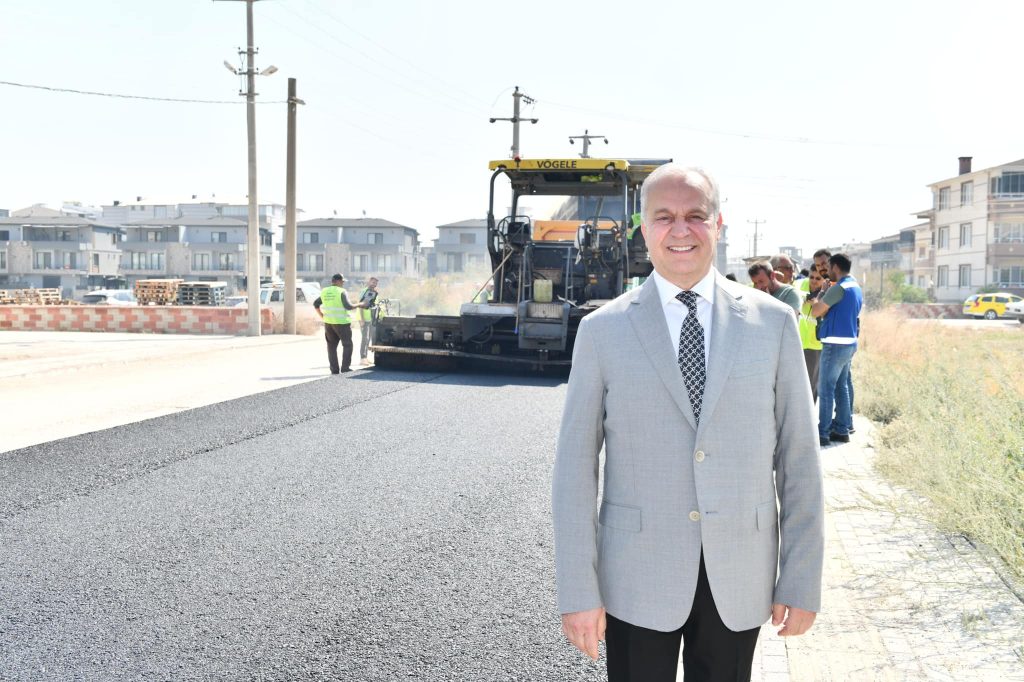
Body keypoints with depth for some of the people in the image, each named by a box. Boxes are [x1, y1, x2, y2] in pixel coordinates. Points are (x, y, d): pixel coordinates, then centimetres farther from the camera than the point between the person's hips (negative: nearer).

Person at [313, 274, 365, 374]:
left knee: (331, 346, 10)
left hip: (328, 322, 6)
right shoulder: (341, 292, -11)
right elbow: (348, 306, -18)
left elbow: (316, 304, 16)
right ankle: (345, 367, -3)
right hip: (341, 322, -6)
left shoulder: (324, 292, 9)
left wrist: (322, 316, 21)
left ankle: (334, 369, 8)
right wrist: (359, 305, -3)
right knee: (347, 344, 4)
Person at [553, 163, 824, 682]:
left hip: (740, 580, 1)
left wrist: (802, 581, 0)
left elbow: (798, 459, 2)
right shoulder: (603, 330, -2)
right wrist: (578, 592, -7)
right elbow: (575, 465, -3)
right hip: (637, 580, -1)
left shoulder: (772, 322, 1)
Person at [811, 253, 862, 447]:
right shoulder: (856, 287, 14)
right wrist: (822, 301, 12)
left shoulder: (839, 288, -16)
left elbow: (816, 312, -13)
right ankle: (842, 429, 17)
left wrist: (816, 300, 4)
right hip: (849, 342, 9)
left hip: (836, 344, -9)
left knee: (826, 389, -4)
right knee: (841, 387, 14)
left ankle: (823, 433, -2)